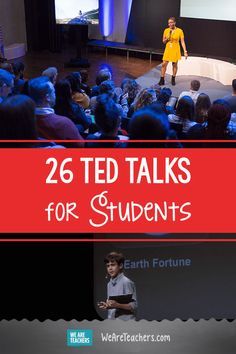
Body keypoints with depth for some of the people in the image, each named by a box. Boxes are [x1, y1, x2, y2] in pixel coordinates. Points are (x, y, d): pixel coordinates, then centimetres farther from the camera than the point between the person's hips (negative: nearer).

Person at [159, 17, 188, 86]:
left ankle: (173, 79, 24)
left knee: (174, 64, 7)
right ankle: (162, 80, 3)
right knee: (164, 64, -4)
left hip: (175, 50, -2)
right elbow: (163, 41, 9)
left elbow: (182, 42, -7)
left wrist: (185, 51, -12)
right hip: (168, 50, 2)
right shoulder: (166, 30, 1)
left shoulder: (179, 31, -8)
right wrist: (167, 39, -14)